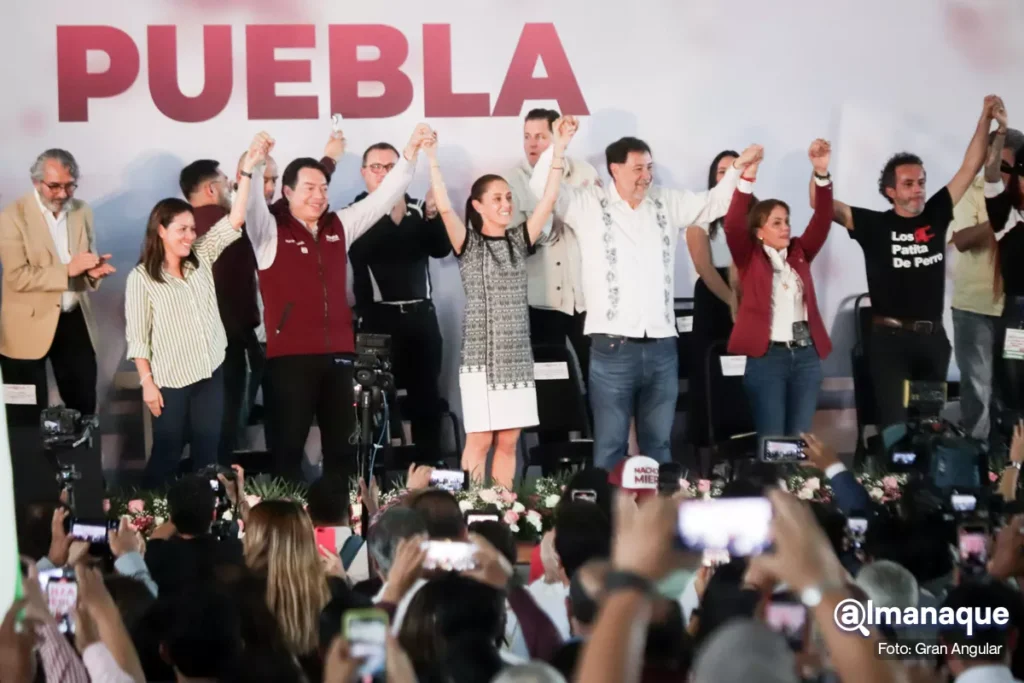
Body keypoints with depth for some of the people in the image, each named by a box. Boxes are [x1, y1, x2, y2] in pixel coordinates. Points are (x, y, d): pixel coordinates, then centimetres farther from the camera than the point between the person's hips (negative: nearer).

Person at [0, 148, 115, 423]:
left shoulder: (82, 211, 5)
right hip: (29, 326, -5)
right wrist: (69, 269, -27)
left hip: (74, 320, 5)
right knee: (29, 415, 5)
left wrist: (93, 269, -11)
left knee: (84, 403, 13)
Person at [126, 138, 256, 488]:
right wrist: (147, 382, -11)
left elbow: (234, 221, -3)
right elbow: (137, 336, -6)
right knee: (167, 453, 4)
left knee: (208, 450, 9)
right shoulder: (141, 277, -6)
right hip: (170, 380, -4)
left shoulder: (201, 258, 5)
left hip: (211, 372, 4)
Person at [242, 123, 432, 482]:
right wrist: (254, 165, -39)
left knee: (342, 443, 10)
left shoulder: (339, 226, 13)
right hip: (289, 355, -5)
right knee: (288, 446, -3)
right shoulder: (271, 229, -1)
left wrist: (410, 153, 1)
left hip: (337, 352, 5)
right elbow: (251, 204, -20)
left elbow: (383, 197, 12)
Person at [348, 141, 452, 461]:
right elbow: (363, 251, -17)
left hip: (420, 314, 4)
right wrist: (393, 218, -28)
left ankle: (430, 466, 12)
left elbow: (441, 248, 2)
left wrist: (433, 216, -15)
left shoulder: (418, 209, 12)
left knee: (426, 395, 6)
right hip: (378, 317, -4)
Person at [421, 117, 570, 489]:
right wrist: (432, 158, -24)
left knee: (508, 441, 6)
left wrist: (559, 150, -3)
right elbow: (444, 207, -17)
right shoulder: (468, 244, -2)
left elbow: (548, 200, 3)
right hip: (481, 356, -4)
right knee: (480, 439, -5)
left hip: (517, 356, 4)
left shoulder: (518, 241, 9)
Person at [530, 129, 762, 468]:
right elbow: (543, 187, -8)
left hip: (661, 348, 4)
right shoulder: (589, 205, 0)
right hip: (613, 349, -4)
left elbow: (716, 202, 20)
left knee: (658, 444, 13)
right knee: (610, 446, 0)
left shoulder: (667, 203, 12)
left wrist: (737, 167, 5)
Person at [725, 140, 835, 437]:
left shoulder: (799, 253, 13)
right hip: (766, 355, -4)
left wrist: (821, 173, -12)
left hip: (806, 354, 4)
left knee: (799, 438, 7)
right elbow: (733, 226, -13)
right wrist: (747, 178, -25)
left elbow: (821, 221, 2)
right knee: (771, 440, -3)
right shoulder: (750, 257, 3)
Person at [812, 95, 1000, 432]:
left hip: (933, 337, 4)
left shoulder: (935, 215, 7)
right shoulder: (875, 225, -2)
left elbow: (970, 167, 7)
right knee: (894, 423, -8)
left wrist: (985, 118, -1)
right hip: (890, 337, -4)